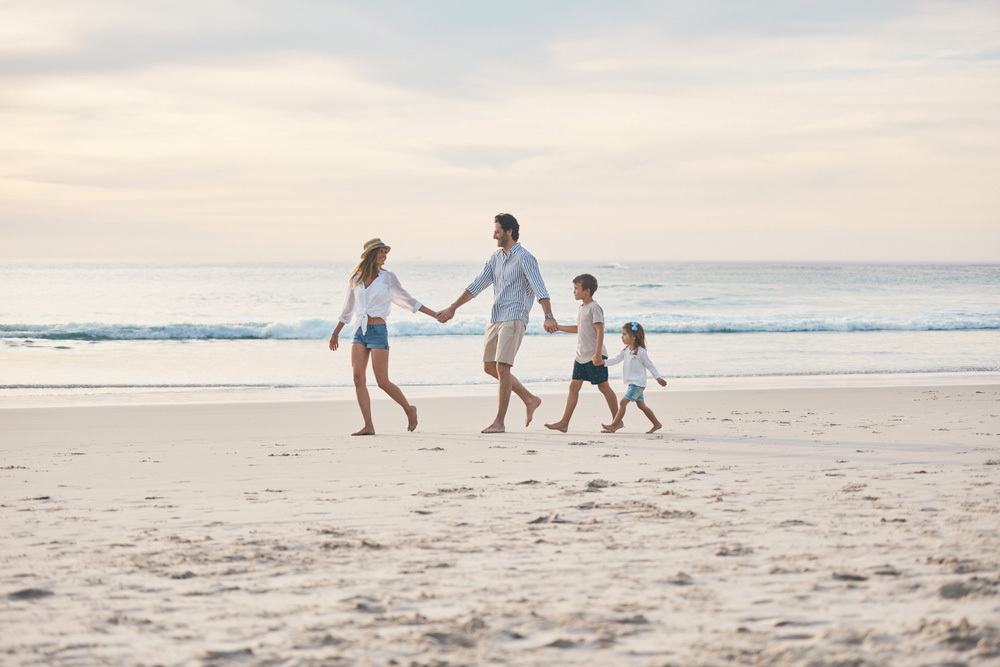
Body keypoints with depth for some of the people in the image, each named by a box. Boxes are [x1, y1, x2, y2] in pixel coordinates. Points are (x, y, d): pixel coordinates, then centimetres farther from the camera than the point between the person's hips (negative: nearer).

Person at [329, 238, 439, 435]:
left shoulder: (388, 277, 3)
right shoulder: (356, 279, 9)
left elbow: (408, 300, 12)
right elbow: (348, 309, 20)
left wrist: (434, 314, 12)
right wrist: (335, 333, 27)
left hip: (378, 331, -3)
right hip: (359, 331, 3)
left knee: (383, 382, -6)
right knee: (359, 379, -7)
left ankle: (409, 409, 17)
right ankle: (368, 426, -4)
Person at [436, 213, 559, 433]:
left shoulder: (524, 258, -10)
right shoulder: (496, 258, 14)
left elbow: (539, 289, -20)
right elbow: (476, 286, 17)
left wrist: (549, 316, -34)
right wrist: (452, 308, 13)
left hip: (514, 318, -9)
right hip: (495, 318, 9)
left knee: (502, 367, -14)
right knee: (489, 366, 10)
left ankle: (499, 422, -11)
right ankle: (530, 399, 22)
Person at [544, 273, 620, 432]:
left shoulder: (594, 307, -12)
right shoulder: (581, 308, 14)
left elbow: (600, 330, -19)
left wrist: (598, 354, -26)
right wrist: (557, 327, 28)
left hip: (595, 356, -8)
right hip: (581, 356, 8)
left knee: (603, 386, 0)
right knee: (574, 386, 2)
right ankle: (564, 422, -1)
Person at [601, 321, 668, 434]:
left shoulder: (640, 352, -14)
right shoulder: (626, 350, 7)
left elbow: (649, 365, -7)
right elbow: (617, 360, 9)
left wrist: (658, 378, -4)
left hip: (638, 383, -8)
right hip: (632, 383, 8)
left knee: (623, 402, -12)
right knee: (641, 405, 13)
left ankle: (614, 425, -11)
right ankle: (656, 424, 21)